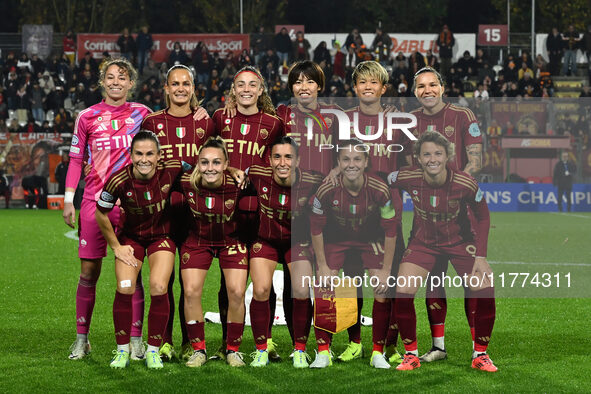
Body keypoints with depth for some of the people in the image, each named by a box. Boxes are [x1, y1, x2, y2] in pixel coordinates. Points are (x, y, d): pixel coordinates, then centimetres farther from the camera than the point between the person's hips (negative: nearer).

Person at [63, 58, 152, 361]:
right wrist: (68, 200, 4)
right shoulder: (88, 117, 7)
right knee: (88, 271, 2)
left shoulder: (142, 114, 7)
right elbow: (76, 160, 9)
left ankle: (135, 340, 4)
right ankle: (81, 338, 10)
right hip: (94, 201, 0)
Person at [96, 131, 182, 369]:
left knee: (158, 289, -16)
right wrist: (116, 246, -2)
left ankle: (153, 351, 0)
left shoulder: (171, 171, -22)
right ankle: (122, 351, 0)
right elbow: (101, 215, -7)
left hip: (162, 236, 0)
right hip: (131, 237, 0)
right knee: (125, 289, -17)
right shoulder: (119, 181, -24)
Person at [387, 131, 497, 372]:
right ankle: (411, 354, 4)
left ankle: (480, 355, 5)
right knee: (402, 292, -16)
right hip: (423, 242, 1)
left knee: (485, 290, -14)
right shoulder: (407, 179, -23)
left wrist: (480, 255, -13)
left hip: (460, 241, -1)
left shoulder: (465, 184, -24)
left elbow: (483, 217, -8)